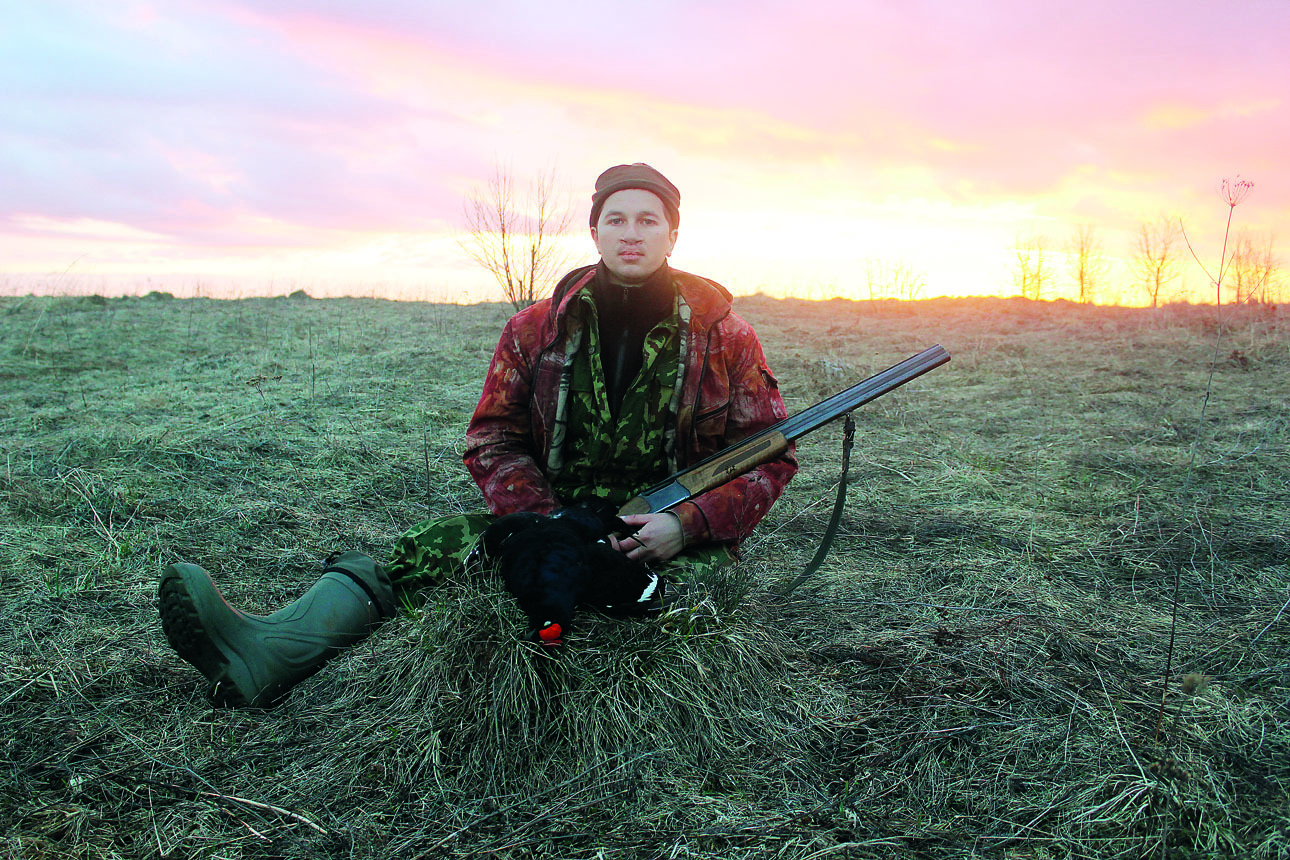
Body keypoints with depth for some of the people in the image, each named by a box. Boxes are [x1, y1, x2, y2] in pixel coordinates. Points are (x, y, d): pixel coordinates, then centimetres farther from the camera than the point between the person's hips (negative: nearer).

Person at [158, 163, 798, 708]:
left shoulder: (721, 334, -2)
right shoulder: (536, 330, 3)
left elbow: (772, 455, -2)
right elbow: (492, 441, 3)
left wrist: (686, 525, -19)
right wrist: (549, 524, -15)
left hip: (674, 536, 0)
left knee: (695, 572, -35)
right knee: (443, 546, -23)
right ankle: (268, 653, -39)